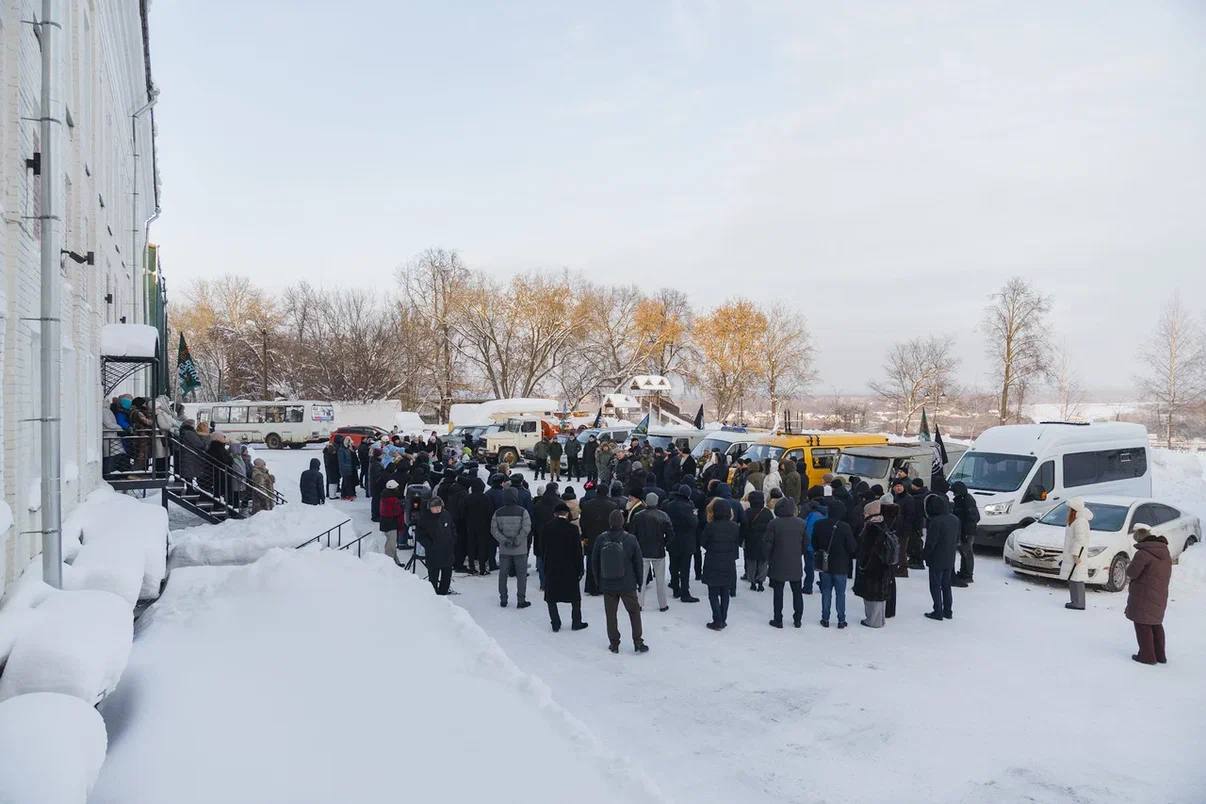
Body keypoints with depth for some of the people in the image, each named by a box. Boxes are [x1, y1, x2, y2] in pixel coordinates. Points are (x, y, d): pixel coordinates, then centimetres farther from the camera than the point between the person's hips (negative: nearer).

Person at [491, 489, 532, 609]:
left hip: (504, 549, 3)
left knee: (503, 574, 13)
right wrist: (517, 541, -12)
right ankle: (521, 600, 7)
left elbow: (494, 530, -5)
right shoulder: (522, 511, -10)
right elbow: (526, 528, -16)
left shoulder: (498, 513, -1)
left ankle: (503, 600, 18)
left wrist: (504, 540, -9)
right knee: (521, 575, 7)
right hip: (520, 550, -3)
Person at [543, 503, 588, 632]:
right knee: (575, 597, 15)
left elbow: (545, 548, 1)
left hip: (551, 568, 1)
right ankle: (576, 622, 20)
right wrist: (580, 569, -1)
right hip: (570, 569, -1)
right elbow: (578, 551, -9)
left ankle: (555, 623, 13)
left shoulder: (548, 528, -5)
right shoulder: (573, 528, -11)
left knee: (551, 598, 13)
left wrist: (545, 569, 9)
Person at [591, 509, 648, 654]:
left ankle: (614, 643, 18)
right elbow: (638, 562, -5)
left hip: (607, 584, 1)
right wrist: (639, 579, 9)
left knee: (610, 614, 12)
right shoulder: (630, 539, -13)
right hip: (627, 584, -1)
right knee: (634, 611, 13)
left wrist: (598, 581, 12)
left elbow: (594, 562, 0)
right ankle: (638, 642, 13)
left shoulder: (601, 539, -9)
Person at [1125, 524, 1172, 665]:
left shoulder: (1143, 554, -21)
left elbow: (1131, 573, -19)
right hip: (1160, 596, 8)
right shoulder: (1166, 554, 7)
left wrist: (1131, 565, 0)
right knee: (1156, 625, 20)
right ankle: (1160, 655, 27)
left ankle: (1147, 656, 6)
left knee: (1143, 625, 3)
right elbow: (1167, 575, 16)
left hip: (1143, 597, -8)